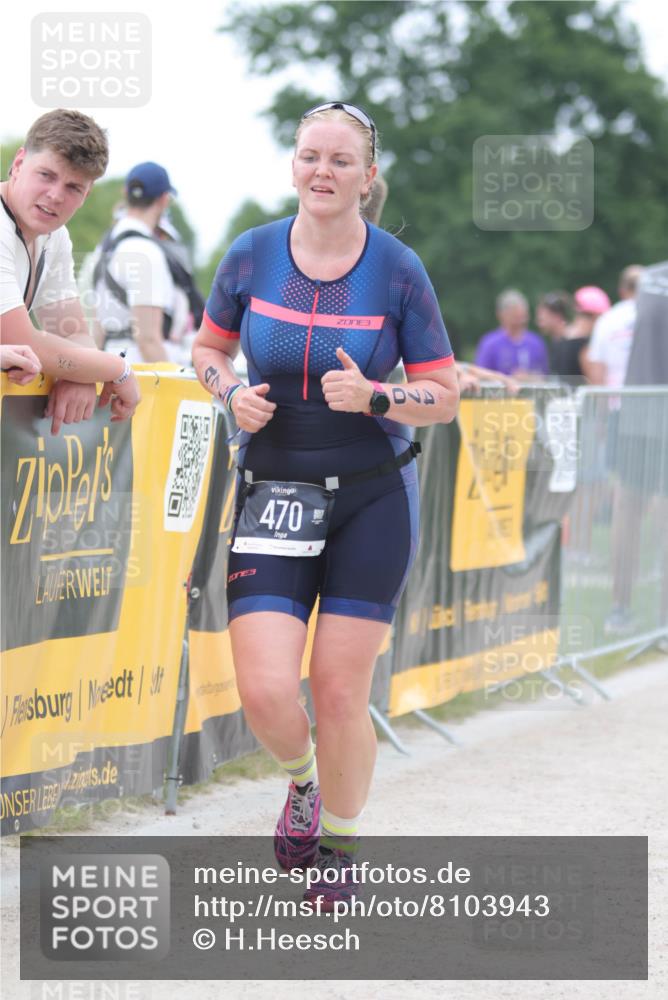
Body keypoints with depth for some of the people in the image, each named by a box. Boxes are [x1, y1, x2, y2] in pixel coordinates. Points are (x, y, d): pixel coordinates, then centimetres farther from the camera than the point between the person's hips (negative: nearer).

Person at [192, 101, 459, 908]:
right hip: (272, 498, 1)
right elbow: (208, 346, 15)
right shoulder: (251, 256, -2)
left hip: (372, 500, -1)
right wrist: (231, 394, -7)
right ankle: (302, 783, 27)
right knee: (264, 693, -10)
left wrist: (373, 396, -20)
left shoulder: (398, 272, -6)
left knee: (340, 693, -1)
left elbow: (443, 397, -1)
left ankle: (339, 846, 25)